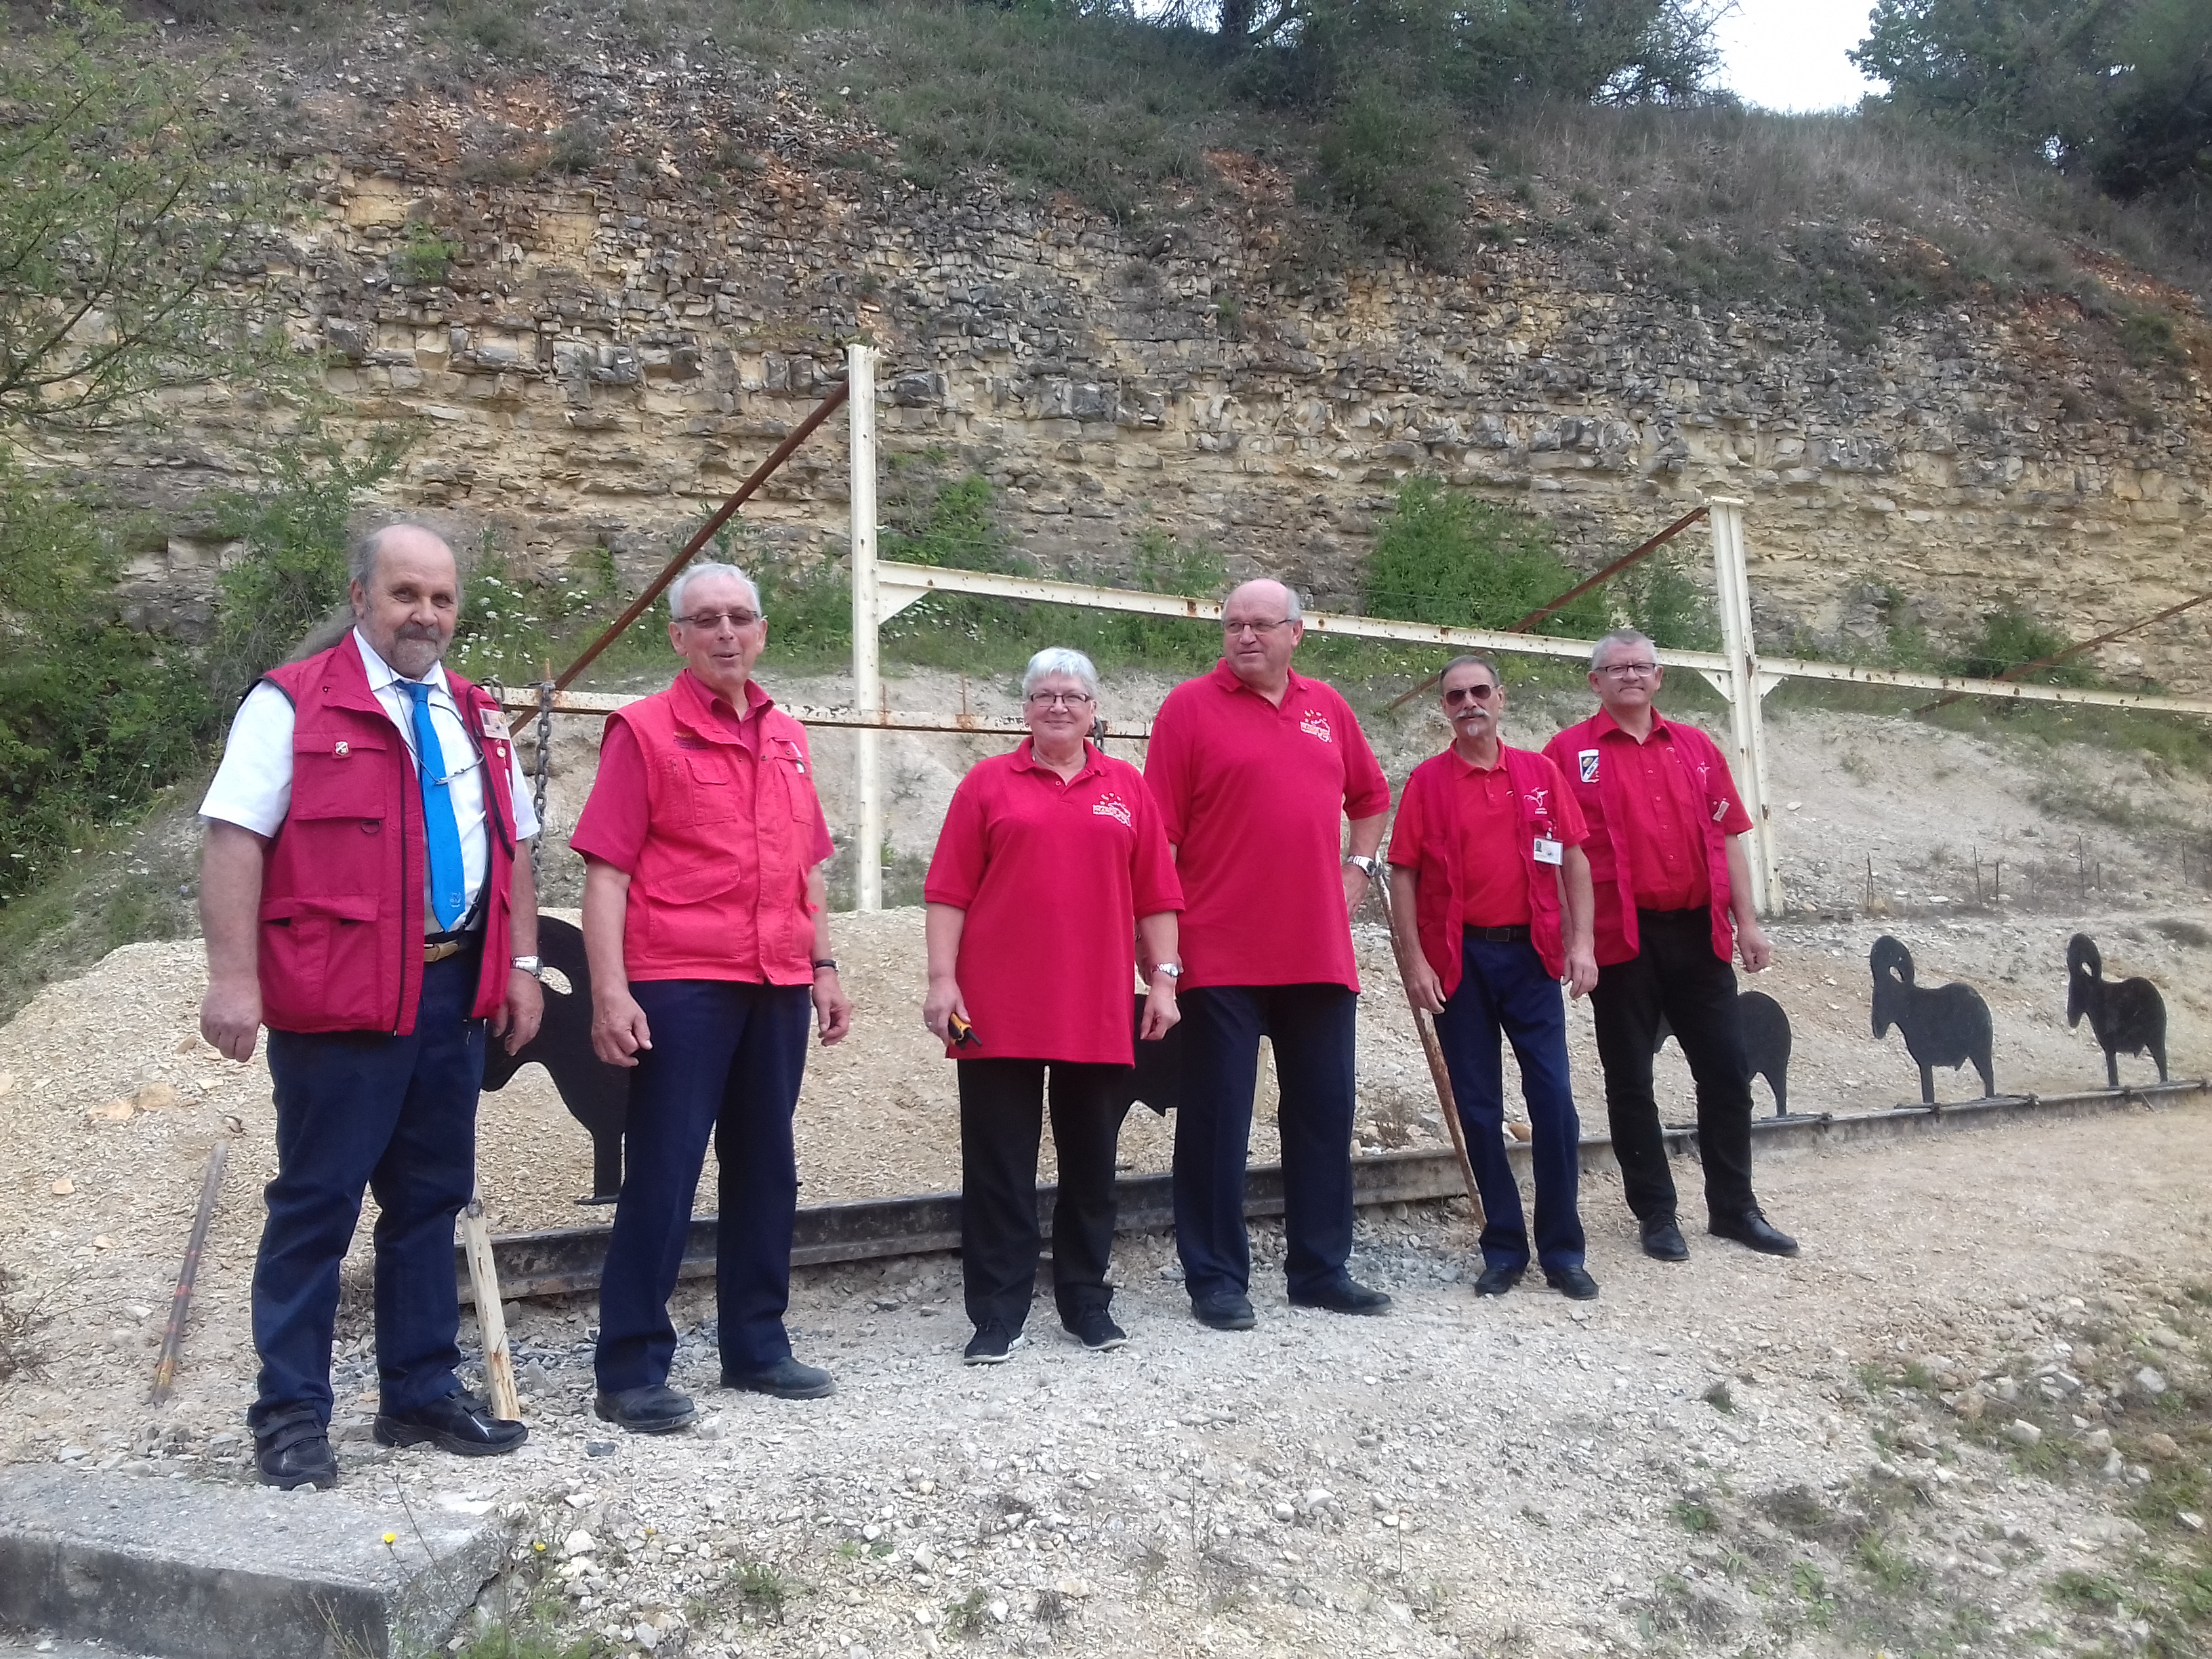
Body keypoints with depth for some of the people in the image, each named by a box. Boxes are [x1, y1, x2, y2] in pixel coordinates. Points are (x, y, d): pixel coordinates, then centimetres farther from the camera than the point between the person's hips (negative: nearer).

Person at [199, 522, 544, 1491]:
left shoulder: (476, 719, 15)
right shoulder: (293, 704, -3)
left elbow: (514, 844, 18)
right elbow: (234, 839, -10)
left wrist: (521, 964, 11)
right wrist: (234, 978, -18)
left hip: (456, 991, 6)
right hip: (340, 1000, -6)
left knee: (431, 1196, 12)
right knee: (318, 1201, 2)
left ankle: (421, 1393, 24)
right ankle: (292, 1414, 15)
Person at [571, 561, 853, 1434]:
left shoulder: (787, 738, 14)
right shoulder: (644, 729, -3)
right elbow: (605, 869, -8)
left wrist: (824, 968, 14)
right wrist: (609, 991, -16)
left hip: (779, 990, 6)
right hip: (679, 987, -6)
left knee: (766, 1170, 12)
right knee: (663, 1176, -1)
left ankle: (756, 1347, 25)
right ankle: (632, 1371, 10)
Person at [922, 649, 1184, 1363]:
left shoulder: (1128, 788, 11)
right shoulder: (988, 784, 5)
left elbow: (1155, 894, 9)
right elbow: (949, 891, 1)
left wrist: (1164, 978, 3)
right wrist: (942, 979, -7)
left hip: (1099, 1014, 2)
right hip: (998, 1011, -2)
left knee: (1091, 1161, 11)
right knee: (999, 1166, 3)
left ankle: (1086, 1300, 25)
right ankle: (997, 1314, 13)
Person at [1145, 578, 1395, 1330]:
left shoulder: (1327, 708, 12)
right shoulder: (1191, 706, -3)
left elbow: (1369, 797, 27)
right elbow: (1160, 831, -7)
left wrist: (1357, 871, 14)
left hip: (1318, 952, 5)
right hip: (1221, 954, -5)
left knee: (1324, 1112, 12)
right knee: (1218, 1118, 3)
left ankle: (1321, 1269, 26)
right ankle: (1216, 1280, 15)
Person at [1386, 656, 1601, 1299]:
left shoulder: (1540, 773, 6)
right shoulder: (1427, 781, 1)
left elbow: (1573, 860, 7)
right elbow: (1403, 876, -2)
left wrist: (1581, 943, -2)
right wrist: (1415, 961, -8)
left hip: (1531, 954, 1)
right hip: (1460, 961, -1)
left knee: (1553, 1097, -1)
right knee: (1479, 1106, 6)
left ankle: (1563, 1251, 11)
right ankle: (1504, 1250, 17)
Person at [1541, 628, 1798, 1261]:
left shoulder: (1696, 748, 12)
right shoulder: (1570, 751, 0)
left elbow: (1727, 837, 13)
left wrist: (1746, 922, 7)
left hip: (1698, 934, 4)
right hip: (1621, 940, -3)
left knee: (1727, 1071, 8)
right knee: (1630, 1080, 5)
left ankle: (1734, 1207, 23)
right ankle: (1656, 1213, 19)